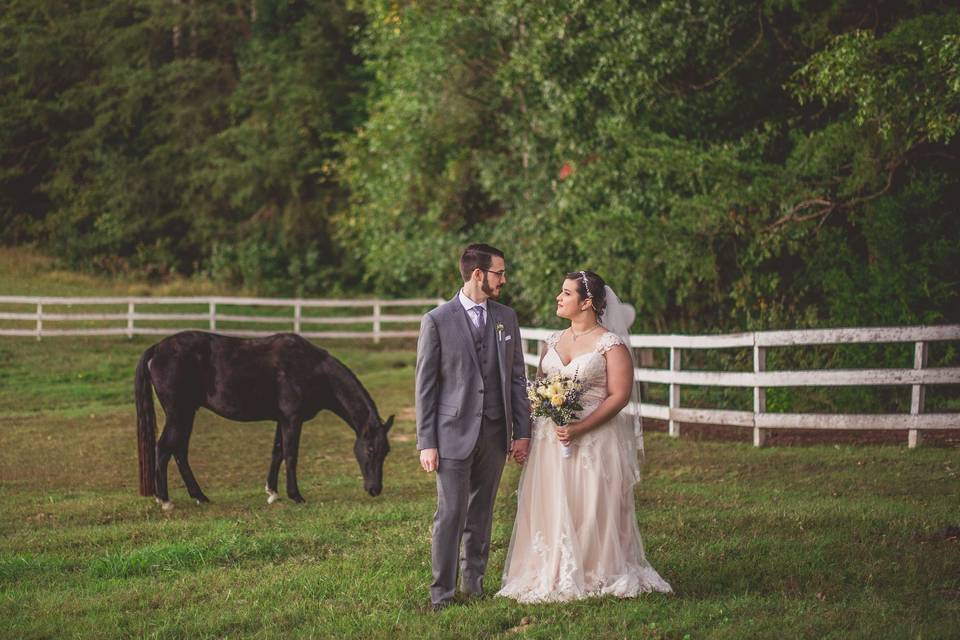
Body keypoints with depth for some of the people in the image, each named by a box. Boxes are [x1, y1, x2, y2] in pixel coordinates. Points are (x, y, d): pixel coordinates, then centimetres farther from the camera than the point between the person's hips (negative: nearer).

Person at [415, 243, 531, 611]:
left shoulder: (506, 318, 10)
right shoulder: (437, 321, -4)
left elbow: (517, 378, 12)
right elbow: (425, 386, -3)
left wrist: (522, 432, 7)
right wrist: (426, 443, -7)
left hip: (495, 433, 4)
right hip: (454, 433, -4)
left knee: (481, 514, 11)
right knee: (450, 515, -4)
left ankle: (474, 583, 20)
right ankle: (442, 592, 1)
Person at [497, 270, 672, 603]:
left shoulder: (611, 344, -5)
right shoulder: (552, 342, 14)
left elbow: (620, 395, -12)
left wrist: (580, 428, -20)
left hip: (595, 438, -5)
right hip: (551, 439, 5)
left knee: (591, 510, -3)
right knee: (551, 509, 3)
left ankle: (596, 576, 8)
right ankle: (553, 576, 10)